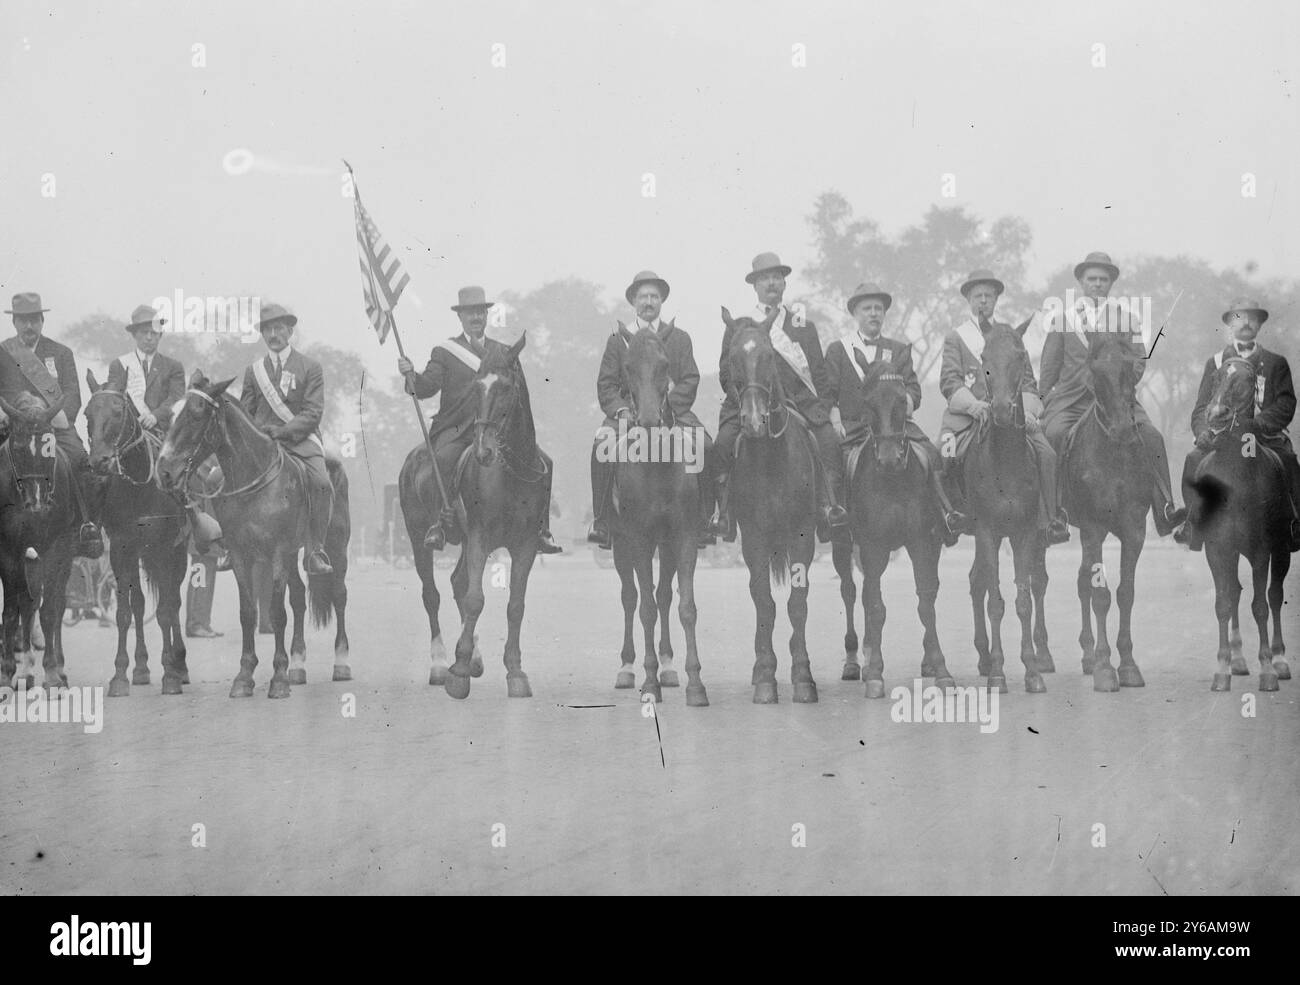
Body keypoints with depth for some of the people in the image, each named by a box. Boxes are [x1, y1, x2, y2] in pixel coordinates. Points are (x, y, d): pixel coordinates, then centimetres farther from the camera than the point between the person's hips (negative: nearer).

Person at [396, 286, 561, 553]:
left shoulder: (504, 352, 18)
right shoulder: (444, 352, 11)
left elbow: (520, 394, 17)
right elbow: (426, 387, -1)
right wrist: (410, 375, -22)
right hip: (456, 429, -3)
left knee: (542, 463, -15)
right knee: (443, 459, -35)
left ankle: (540, 530, -9)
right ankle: (440, 521, -26)